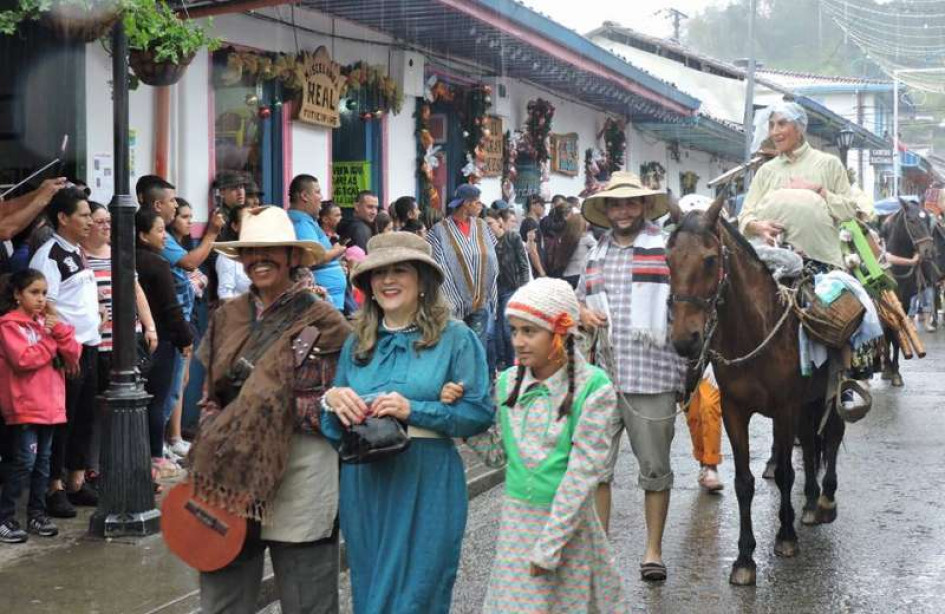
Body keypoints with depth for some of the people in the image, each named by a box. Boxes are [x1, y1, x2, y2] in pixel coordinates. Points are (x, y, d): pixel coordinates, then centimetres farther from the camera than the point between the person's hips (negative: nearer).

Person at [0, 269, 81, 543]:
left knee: (43, 461, 10)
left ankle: (37, 514, 19)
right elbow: (23, 359, -20)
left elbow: (73, 356, 7)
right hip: (23, 405, -7)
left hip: (50, 404, 7)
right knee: (24, 461, -10)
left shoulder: (48, 322, 14)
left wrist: (60, 331, -9)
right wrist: (50, 341, -8)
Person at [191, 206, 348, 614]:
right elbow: (208, 394, 15)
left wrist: (284, 404, -14)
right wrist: (213, 435, -2)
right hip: (231, 472, 4)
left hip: (300, 473, -4)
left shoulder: (324, 322, -4)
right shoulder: (227, 317, 10)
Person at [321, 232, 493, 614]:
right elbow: (334, 431, 13)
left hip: (426, 486, -4)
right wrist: (332, 399, -9)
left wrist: (414, 410, -18)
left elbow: (480, 414, -9)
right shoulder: (357, 343, 10)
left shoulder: (455, 338, -3)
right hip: (364, 485, 5)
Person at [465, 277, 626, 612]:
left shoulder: (593, 387, -13)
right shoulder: (507, 382, 1)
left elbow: (583, 473, -16)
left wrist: (548, 547, -17)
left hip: (568, 524, -4)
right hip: (516, 519, 4)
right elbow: (497, 453, 8)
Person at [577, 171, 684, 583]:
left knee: (654, 468, 7)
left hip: (651, 376, -4)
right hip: (600, 375, 4)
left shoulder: (667, 248, 0)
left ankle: (653, 551, 19)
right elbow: (578, 300, 25)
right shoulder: (597, 255, 15)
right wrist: (583, 314, 3)